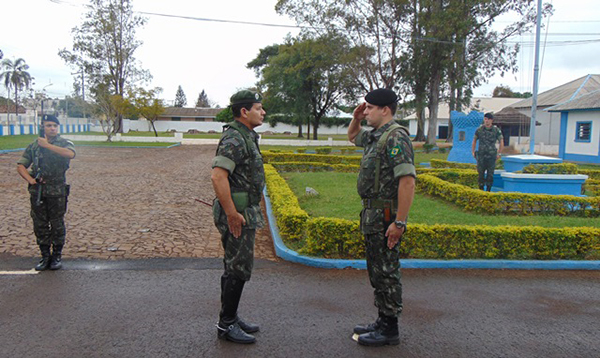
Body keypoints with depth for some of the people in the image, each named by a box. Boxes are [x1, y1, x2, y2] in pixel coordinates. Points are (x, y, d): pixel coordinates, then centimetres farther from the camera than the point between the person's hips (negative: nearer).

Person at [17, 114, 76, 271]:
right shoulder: (34, 145, 8)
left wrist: (47, 145, -23)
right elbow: (20, 166, 9)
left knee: (57, 225, 4)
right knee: (40, 226, 8)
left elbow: (70, 154, -25)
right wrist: (30, 179, -8)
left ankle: (57, 256, 17)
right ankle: (45, 256, 20)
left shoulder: (64, 143, 0)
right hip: (37, 192, 3)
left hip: (57, 192, -3)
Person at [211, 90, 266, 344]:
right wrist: (232, 214, -25)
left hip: (245, 211, 10)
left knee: (234, 267, 16)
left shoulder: (246, 137, 15)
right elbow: (218, 176, -27)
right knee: (239, 269, -3)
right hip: (237, 213, -10)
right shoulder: (234, 138, -18)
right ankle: (226, 325, 9)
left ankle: (230, 318, 27)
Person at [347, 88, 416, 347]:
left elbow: (407, 181, -26)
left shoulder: (396, 137, -18)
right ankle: (382, 322, 30)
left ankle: (389, 330, 13)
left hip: (386, 218, -10)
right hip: (372, 215, 10)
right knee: (376, 271, 17)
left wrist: (400, 222, -27)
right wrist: (356, 119, 14)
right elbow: (353, 137, 36)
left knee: (386, 272, 0)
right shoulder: (374, 136, 13)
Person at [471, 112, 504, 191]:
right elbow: (474, 141, 13)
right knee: (481, 174, 1)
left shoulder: (496, 130, -2)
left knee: (490, 174, 2)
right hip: (481, 155, 1)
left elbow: (501, 142, 3)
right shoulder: (479, 129, 2)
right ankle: (481, 190, 10)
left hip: (491, 156, -1)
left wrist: (499, 153, 0)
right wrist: (473, 152, 8)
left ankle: (488, 190, 12)